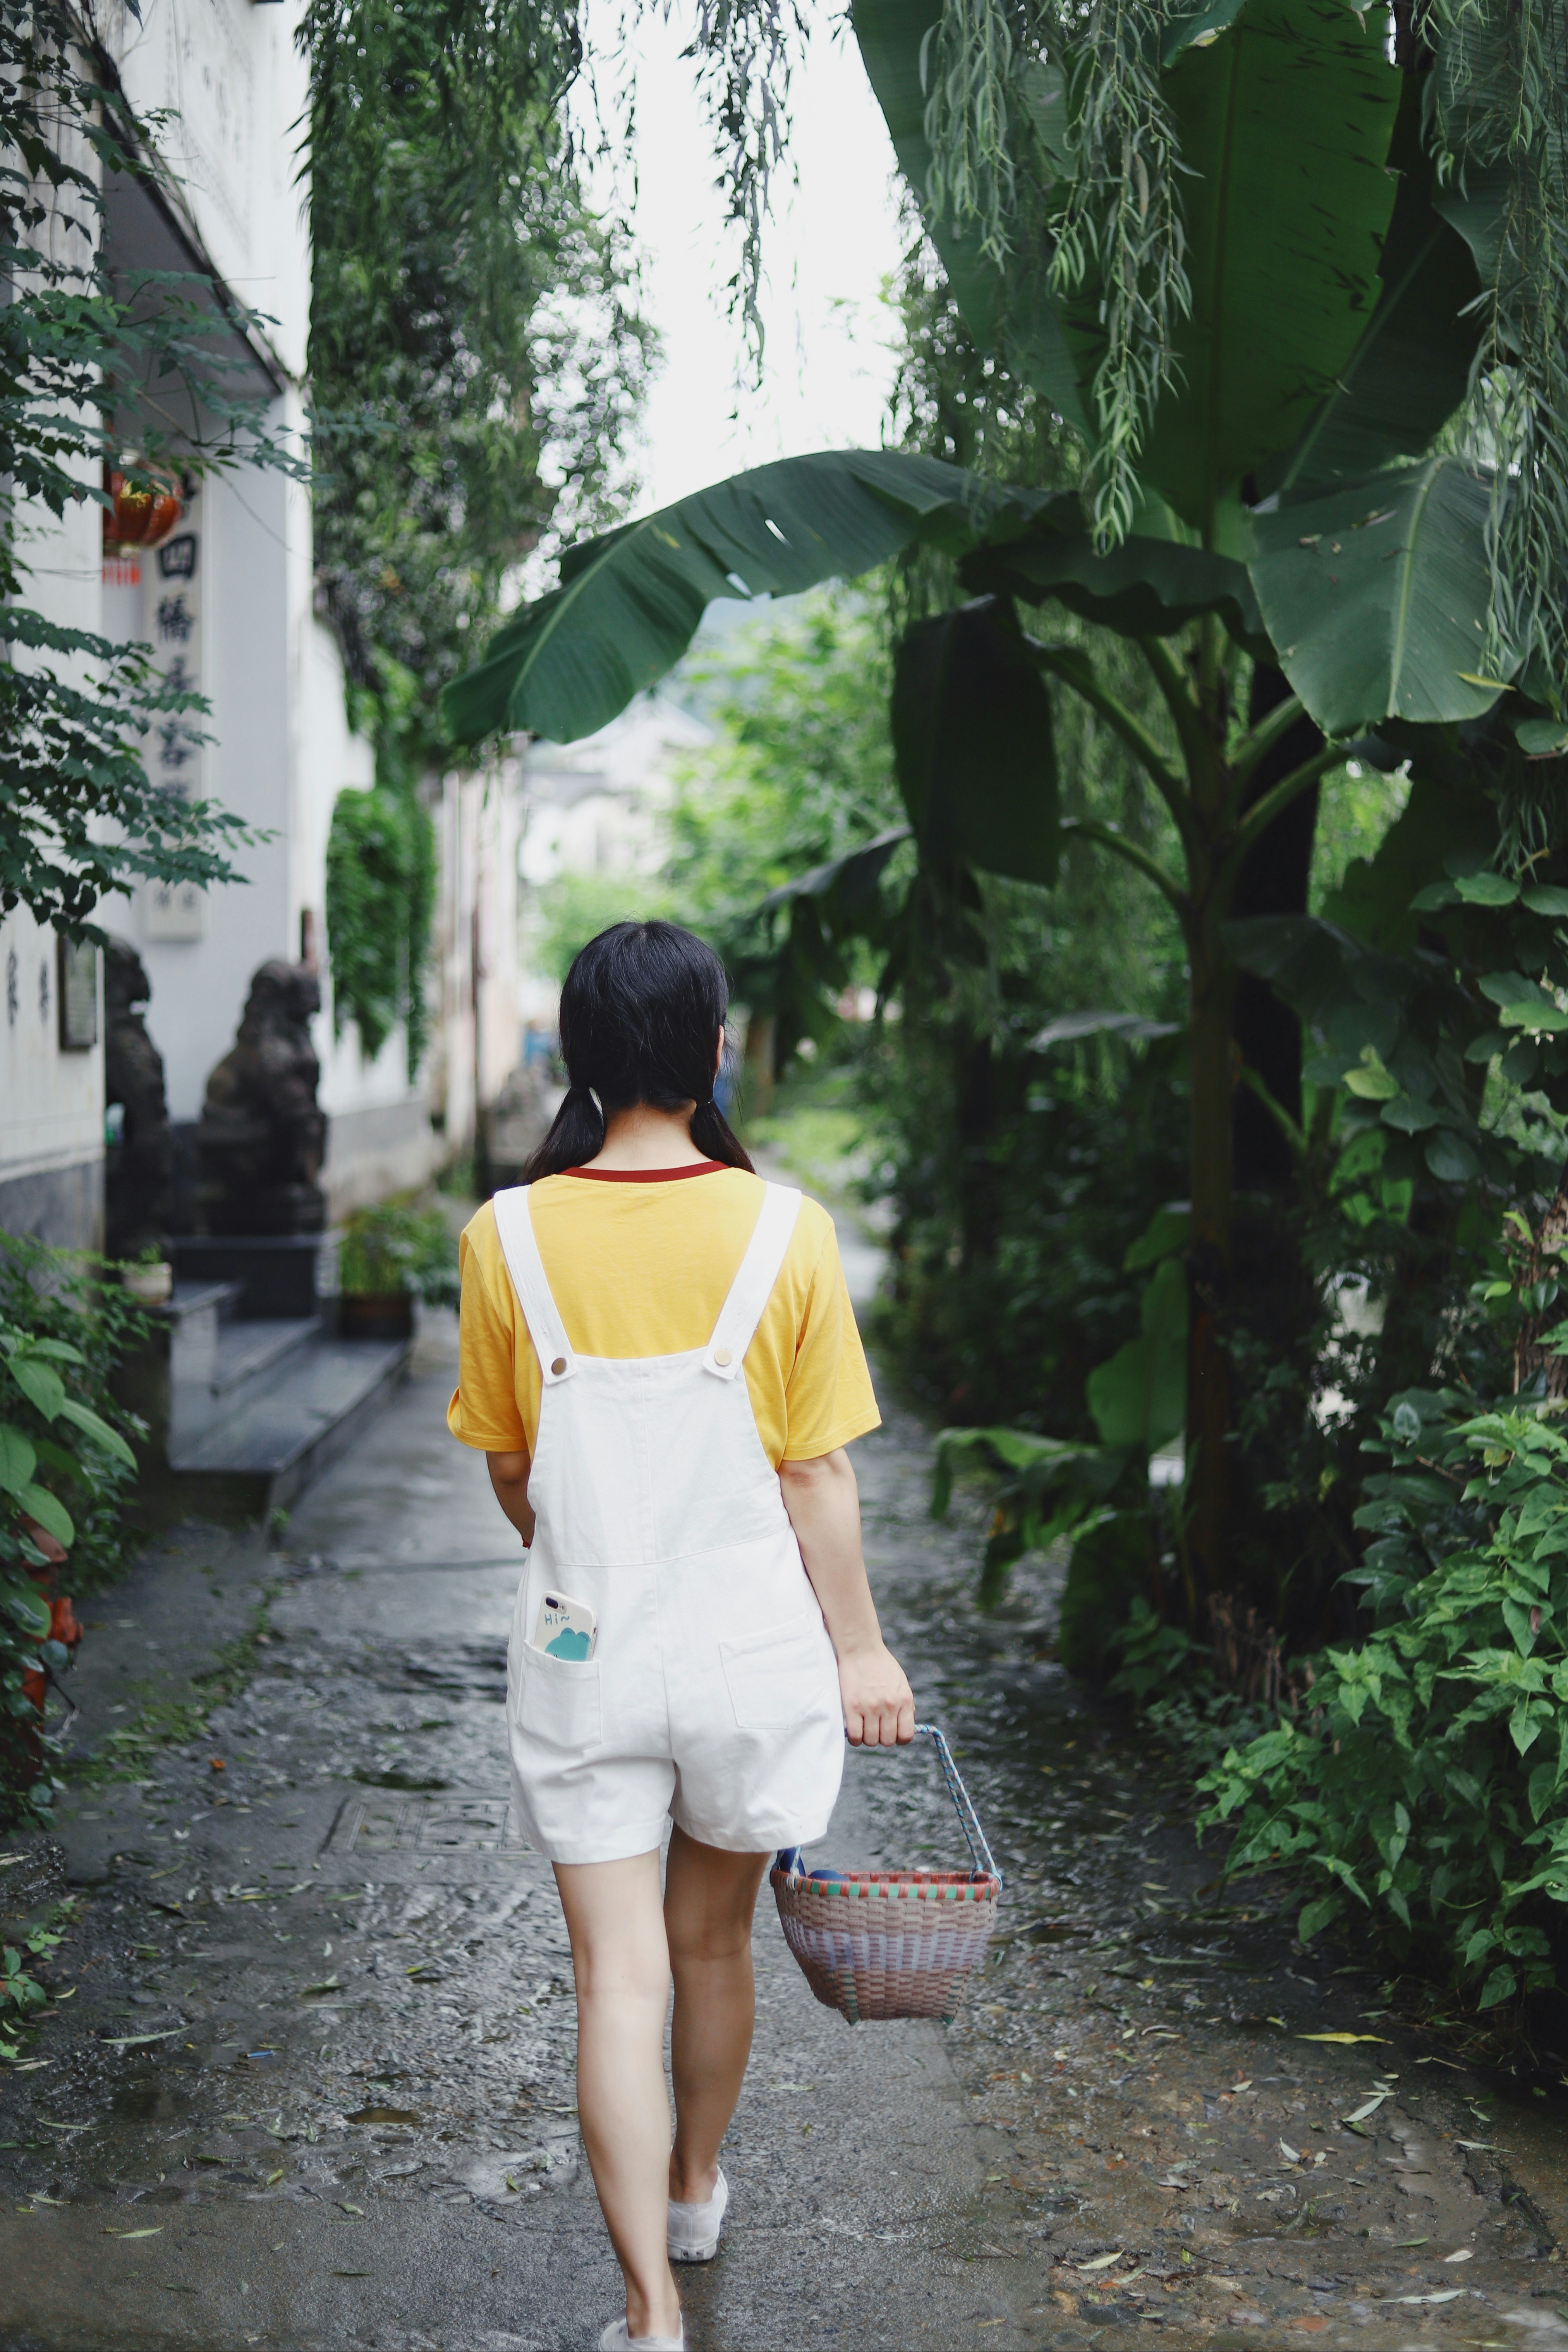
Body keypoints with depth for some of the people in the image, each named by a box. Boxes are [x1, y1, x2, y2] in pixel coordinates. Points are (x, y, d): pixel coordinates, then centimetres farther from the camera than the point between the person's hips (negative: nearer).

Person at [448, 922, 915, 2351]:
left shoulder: (510, 1237, -8)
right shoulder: (782, 1232, -11)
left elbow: (510, 1469, 3)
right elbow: (816, 1476, -6)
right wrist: (860, 1647, 6)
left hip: (582, 1648, -1)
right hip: (750, 1641, 1)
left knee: (618, 1976, 5)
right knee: (714, 1938, 21)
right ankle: (696, 2191, 44)